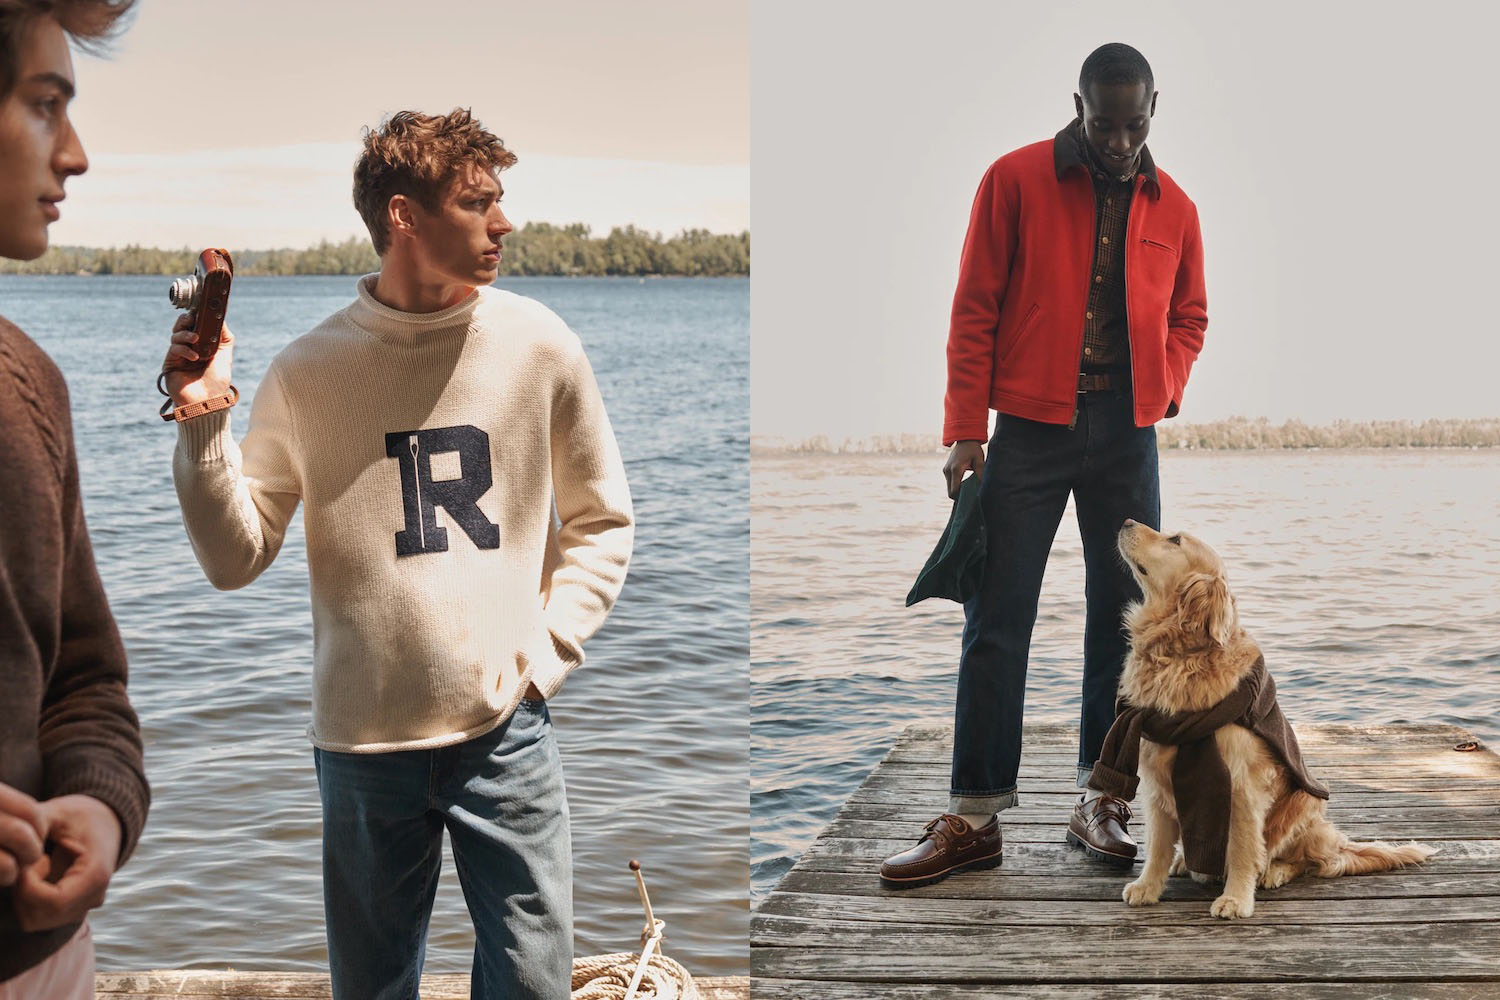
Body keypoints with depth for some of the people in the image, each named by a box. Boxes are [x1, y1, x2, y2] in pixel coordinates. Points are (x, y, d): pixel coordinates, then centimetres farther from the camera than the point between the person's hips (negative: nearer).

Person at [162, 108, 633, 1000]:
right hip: (363, 741, 0)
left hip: (508, 732, 1)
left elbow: (602, 522, 9)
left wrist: (549, 653, -1)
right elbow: (236, 560, -1)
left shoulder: (538, 346, -2)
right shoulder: (309, 369, -5)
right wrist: (203, 424, -13)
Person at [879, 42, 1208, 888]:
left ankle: (1102, 800, 15)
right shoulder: (1016, 181, -1)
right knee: (997, 621, -3)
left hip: (1127, 436, 3)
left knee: (1123, 619, 5)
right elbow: (975, 310, -2)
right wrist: (965, 431, -8)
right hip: (1030, 429, -3)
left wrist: (1165, 390, 1)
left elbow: (1189, 316, 21)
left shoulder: (1173, 208, 8)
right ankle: (974, 818, 1)